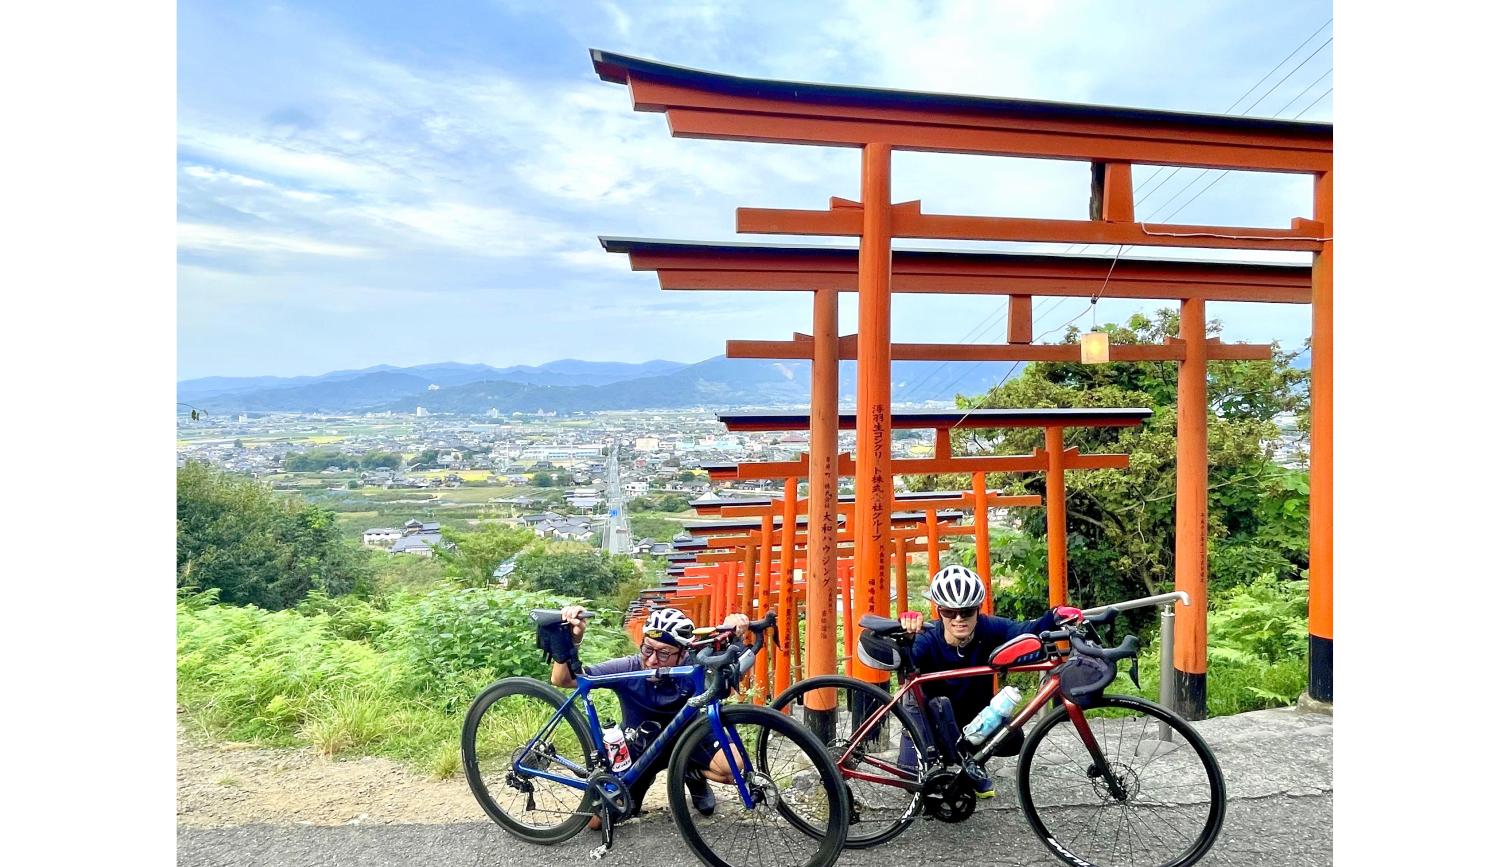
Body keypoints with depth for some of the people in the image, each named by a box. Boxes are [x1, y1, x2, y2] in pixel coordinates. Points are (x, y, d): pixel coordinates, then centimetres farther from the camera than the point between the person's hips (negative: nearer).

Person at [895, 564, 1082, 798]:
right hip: (934, 717, -3)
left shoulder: (988, 630, -22)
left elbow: (1027, 630, -35)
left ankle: (972, 761, 12)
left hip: (975, 717, 3)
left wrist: (1056, 616, -54)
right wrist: (904, 632, -69)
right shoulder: (928, 641, -30)